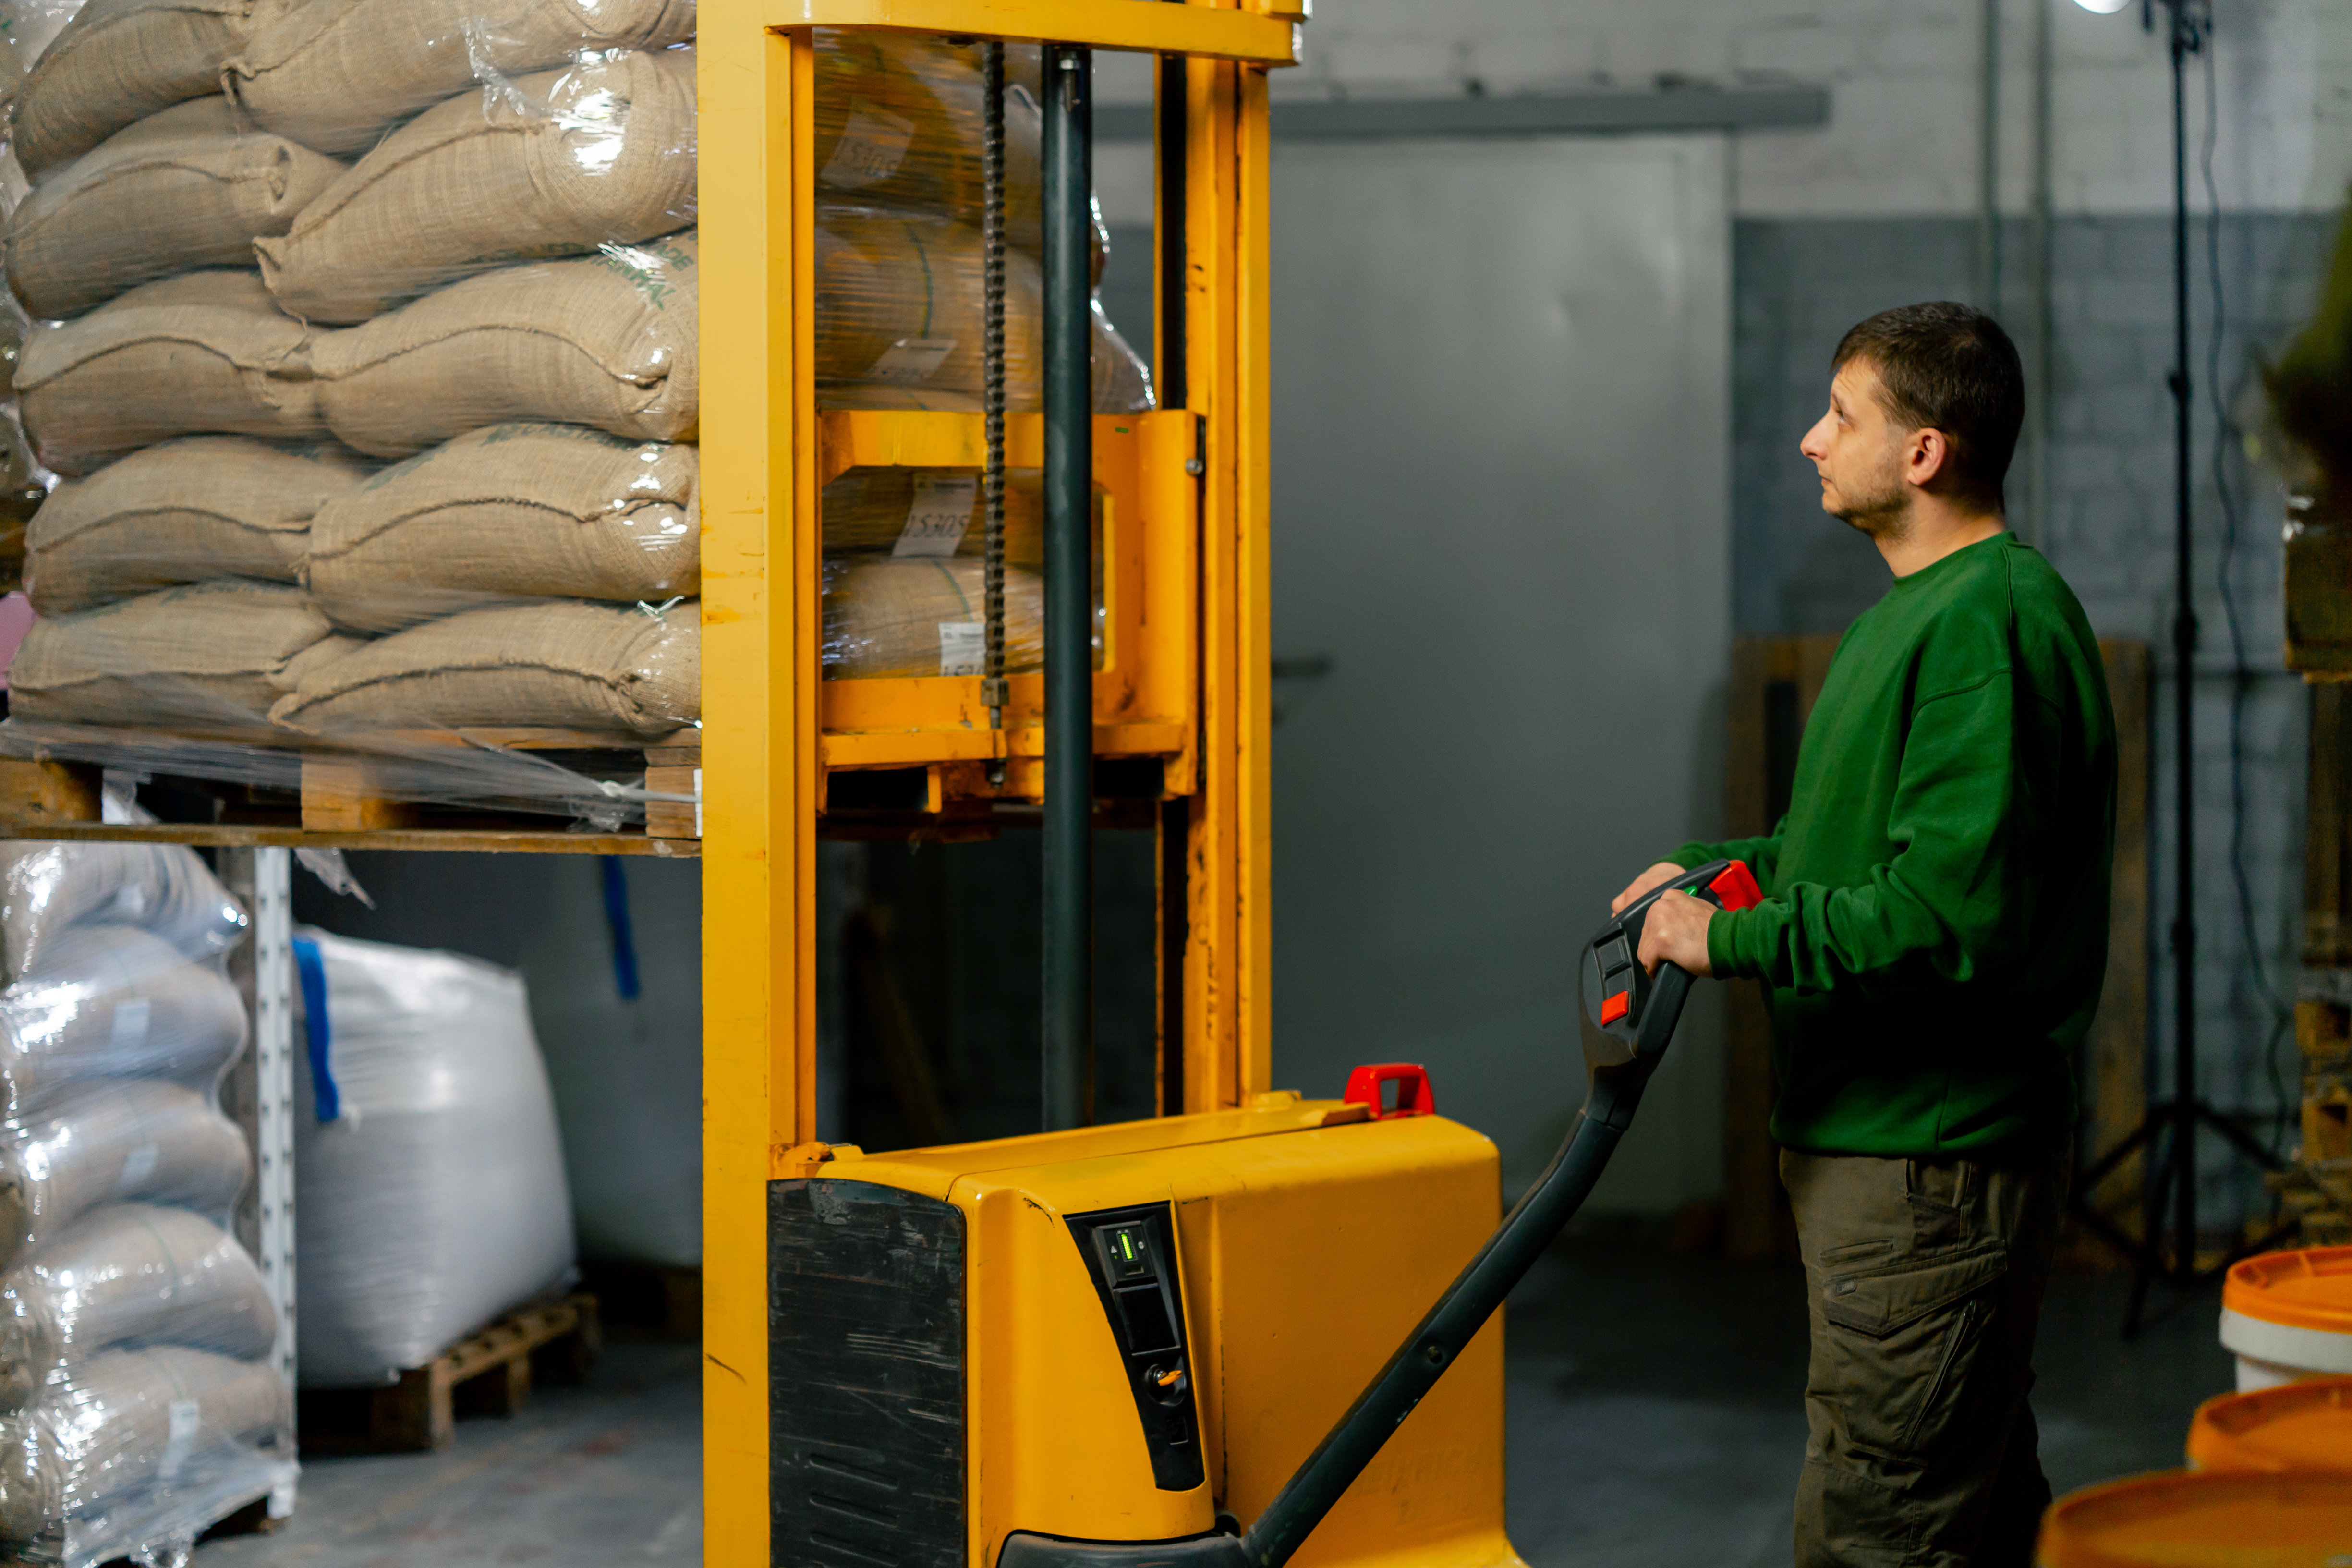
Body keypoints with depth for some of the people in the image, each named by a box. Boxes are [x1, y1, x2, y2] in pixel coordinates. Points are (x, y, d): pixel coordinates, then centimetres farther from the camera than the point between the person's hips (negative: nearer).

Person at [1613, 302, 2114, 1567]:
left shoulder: (1988, 628, -20)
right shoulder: (1921, 606, 16)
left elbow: (1954, 912, -27)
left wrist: (1733, 939, -19)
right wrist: (1719, 871, 14)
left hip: (1931, 1163, -11)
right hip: (1893, 1140, 11)